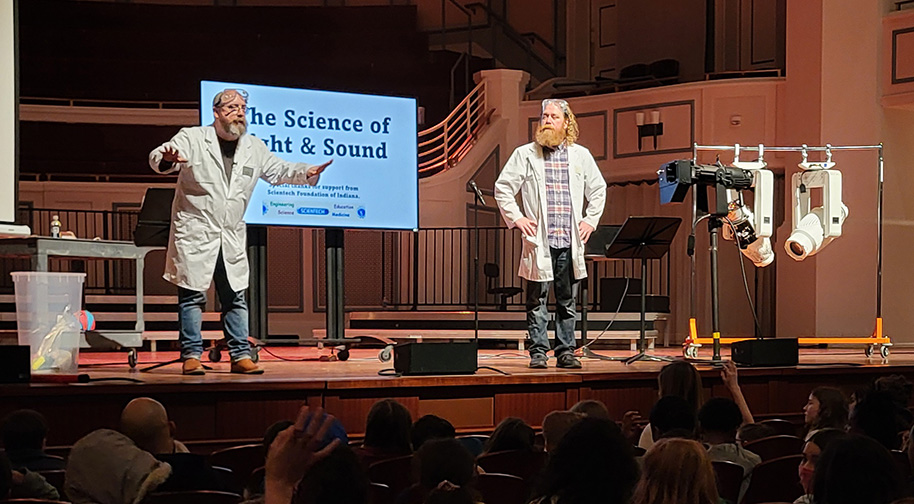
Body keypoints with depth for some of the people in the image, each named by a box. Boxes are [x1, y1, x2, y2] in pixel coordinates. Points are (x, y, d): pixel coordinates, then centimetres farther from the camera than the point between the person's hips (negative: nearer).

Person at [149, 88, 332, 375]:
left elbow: (279, 171, 14)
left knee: (236, 296, 5)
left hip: (231, 238, 5)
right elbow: (157, 158, -14)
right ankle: (191, 356, 3)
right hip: (195, 232, -4)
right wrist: (168, 160, -39)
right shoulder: (192, 139, -4)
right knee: (192, 295, -2)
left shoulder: (254, 149, 9)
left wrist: (306, 173, -6)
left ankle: (240, 356, 10)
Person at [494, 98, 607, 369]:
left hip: (570, 243, 2)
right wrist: (516, 217, -3)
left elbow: (598, 189, 22)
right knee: (537, 301, -1)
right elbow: (502, 188, 6)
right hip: (538, 242, -2)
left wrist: (591, 219, 12)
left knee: (567, 301, 6)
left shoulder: (581, 155, 11)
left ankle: (566, 351, 13)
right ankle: (538, 352, 5)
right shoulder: (526, 154, 3)